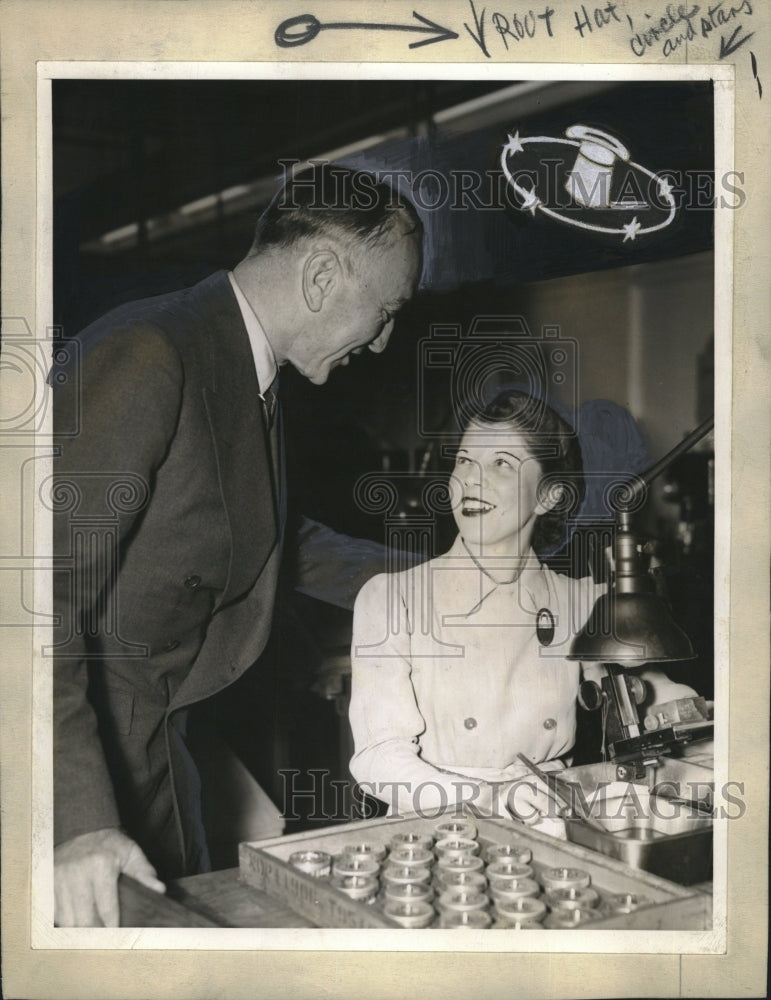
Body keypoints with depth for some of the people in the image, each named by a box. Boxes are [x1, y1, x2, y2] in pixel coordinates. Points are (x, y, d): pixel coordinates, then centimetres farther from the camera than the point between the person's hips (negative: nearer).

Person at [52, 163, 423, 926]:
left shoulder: (245, 369, 8)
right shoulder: (148, 354, -22)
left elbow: (280, 539, 24)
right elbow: (49, 583, -28)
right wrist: (78, 820, -32)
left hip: (149, 739, 9)